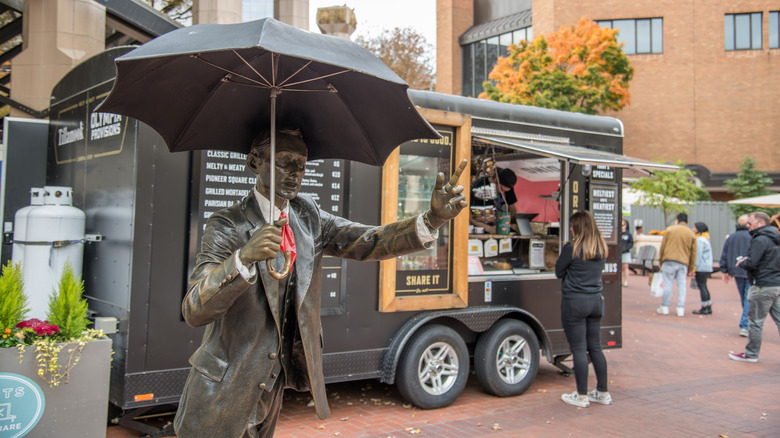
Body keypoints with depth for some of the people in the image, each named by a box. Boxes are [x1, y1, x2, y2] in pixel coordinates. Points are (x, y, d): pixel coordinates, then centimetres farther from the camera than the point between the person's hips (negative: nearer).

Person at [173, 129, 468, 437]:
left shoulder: (308, 217, 0)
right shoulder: (227, 226, -19)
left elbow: (369, 242, -10)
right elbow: (194, 311, -29)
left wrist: (434, 217, -25)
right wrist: (244, 258, -46)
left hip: (272, 383, 6)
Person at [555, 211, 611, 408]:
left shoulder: (572, 248, -13)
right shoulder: (602, 248, 5)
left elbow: (559, 272, -4)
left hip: (575, 302, -6)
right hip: (596, 300, 6)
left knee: (578, 349, 1)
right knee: (595, 347, 15)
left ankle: (582, 396, 7)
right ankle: (603, 392, 22)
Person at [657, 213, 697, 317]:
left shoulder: (670, 230, 3)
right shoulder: (691, 234, 9)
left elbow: (663, 246, 3)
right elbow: (693, 253, 10)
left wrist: (661, 261, 11)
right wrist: (691, 268, 17)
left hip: (669, 261, -2)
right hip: (683, 263, 2)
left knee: (668, 284, 2)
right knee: (682, 285, 6)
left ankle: (665, 307, 8)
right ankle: (681, 309, 5)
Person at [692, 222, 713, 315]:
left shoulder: (700, 240, -12)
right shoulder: (706, 239, 19)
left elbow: (698, 255, -16)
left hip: (701, 268, -10)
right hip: (708, 268, 10)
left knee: (701, 286, -7)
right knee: (704, 287, 14)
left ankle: (704, 308, -6)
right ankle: (709, 307, 16)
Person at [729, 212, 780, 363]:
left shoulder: (760, 240, -16)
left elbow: (751, 263, -23)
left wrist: (741, 263, -1)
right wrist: (748, 260, 12)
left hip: (763, 287, -9)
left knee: (756, 322, 2)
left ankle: (751, 354, 12)